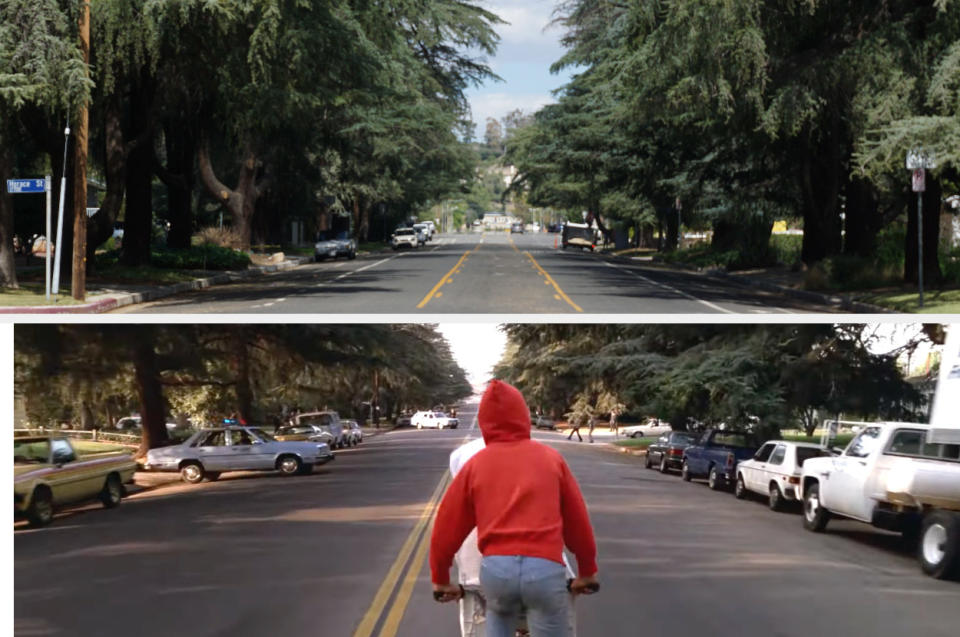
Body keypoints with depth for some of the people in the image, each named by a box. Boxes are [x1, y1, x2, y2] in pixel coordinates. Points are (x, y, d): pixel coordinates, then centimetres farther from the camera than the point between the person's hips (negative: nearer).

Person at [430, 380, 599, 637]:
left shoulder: (475, 464, 9)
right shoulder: (550, 458, 10)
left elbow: (447, 527, 12)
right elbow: (577, 521, 14)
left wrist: (441, 579, 25)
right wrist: (587, 571, 26)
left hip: (495, 568, 1)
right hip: (545, 568, -1)